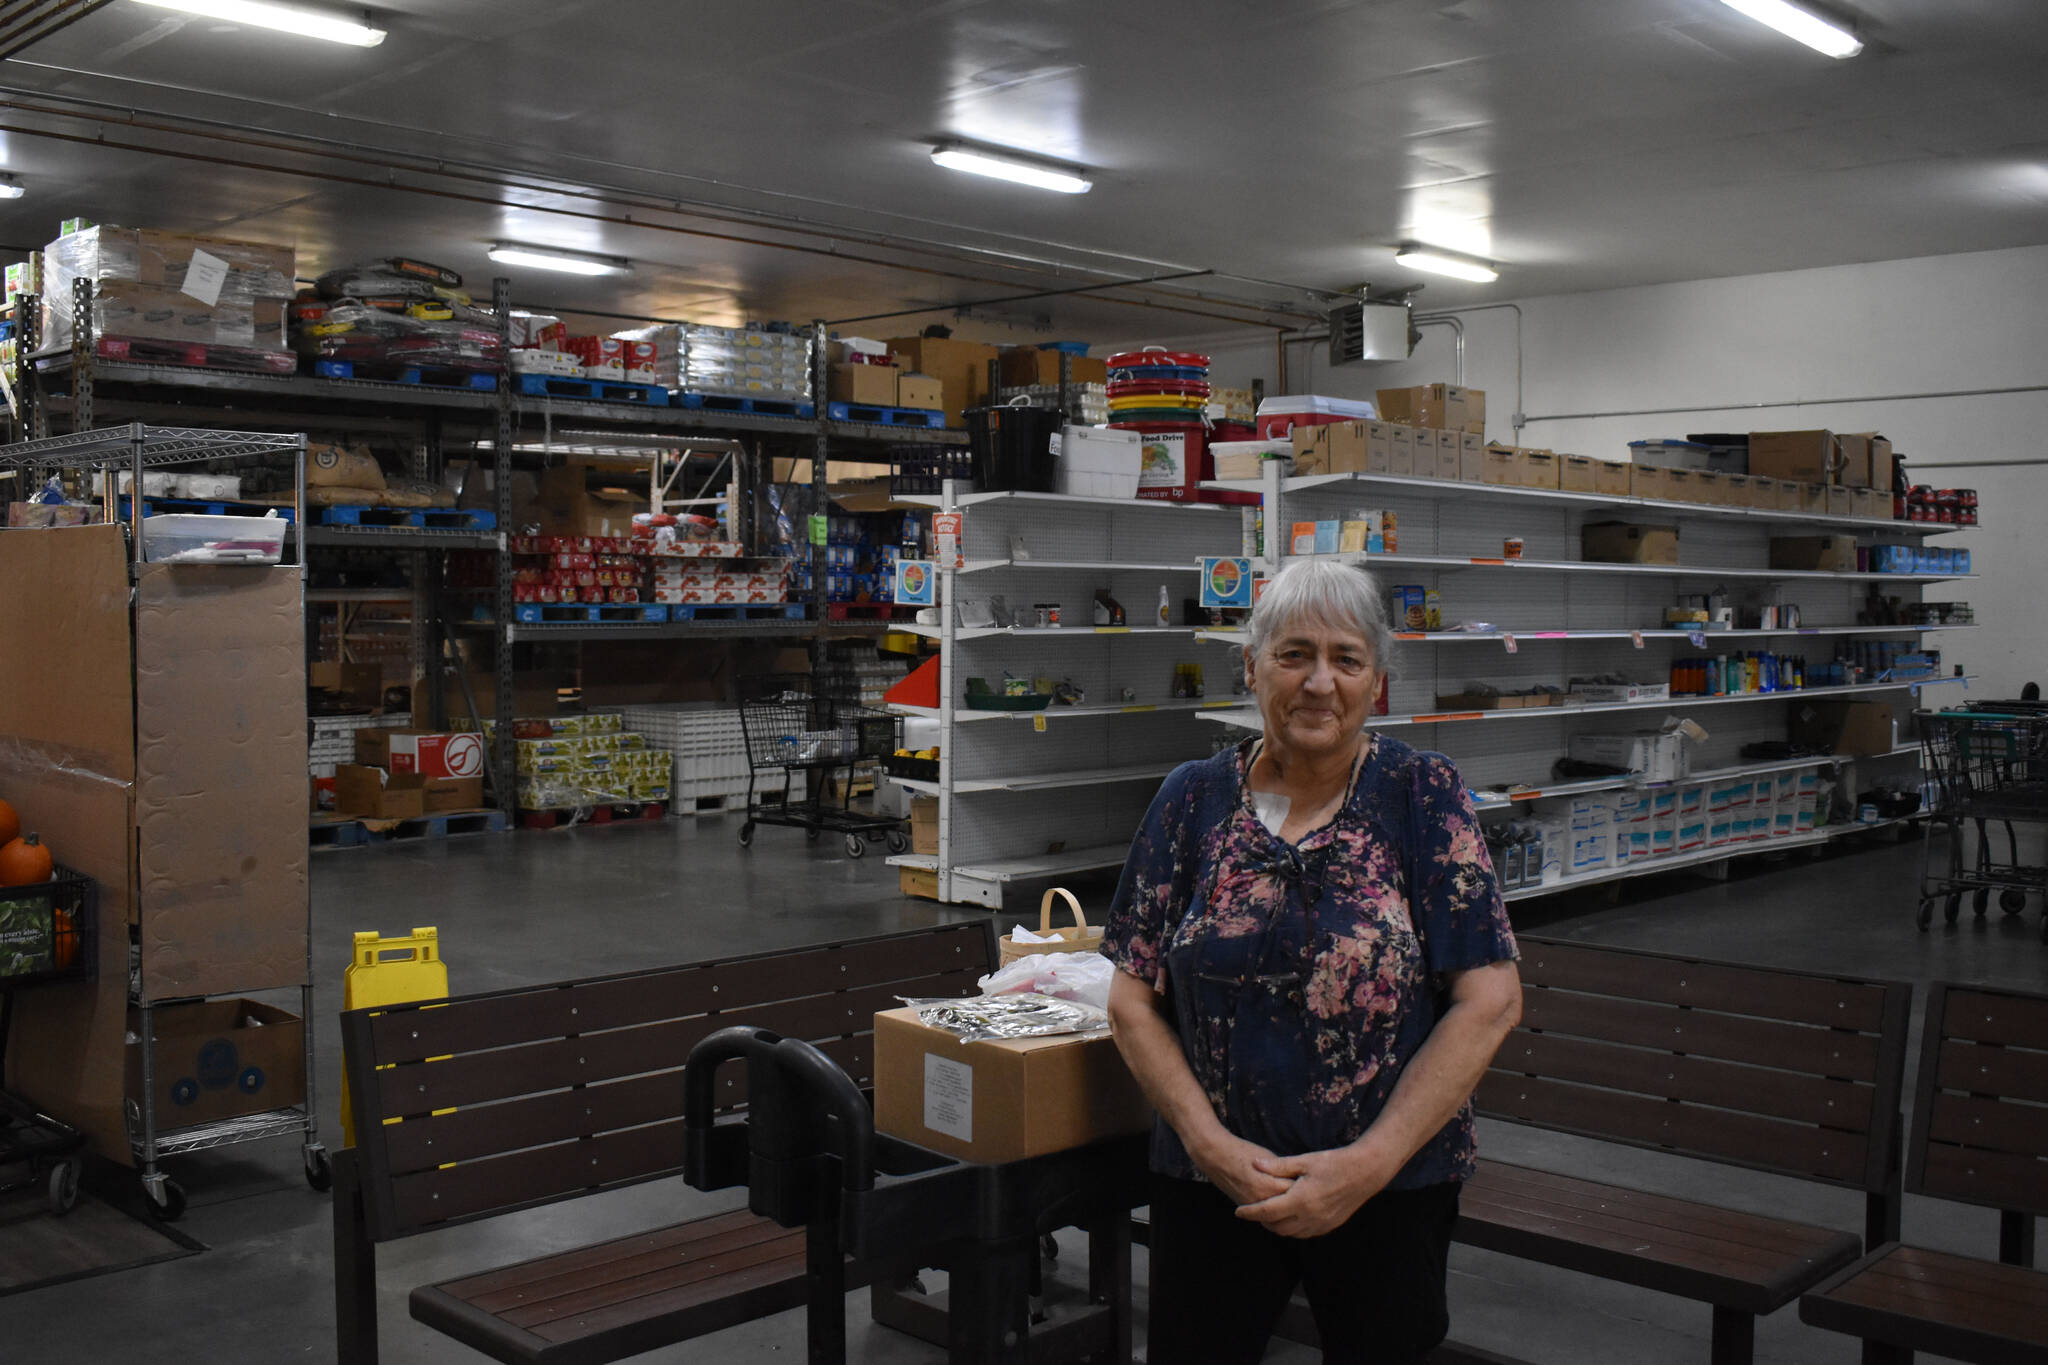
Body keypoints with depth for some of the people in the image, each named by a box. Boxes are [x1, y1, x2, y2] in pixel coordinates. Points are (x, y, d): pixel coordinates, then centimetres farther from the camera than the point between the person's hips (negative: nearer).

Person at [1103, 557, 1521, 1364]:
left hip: (1392, 1189, -1)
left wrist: (1368, 1163, -15)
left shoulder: (1422, 796, -5)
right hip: (1210, 1184, 1)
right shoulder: (1193, 799, 0)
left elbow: (1490, 1000, -10)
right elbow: (1133, 1001, 1)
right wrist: (1211, 1144, -12)